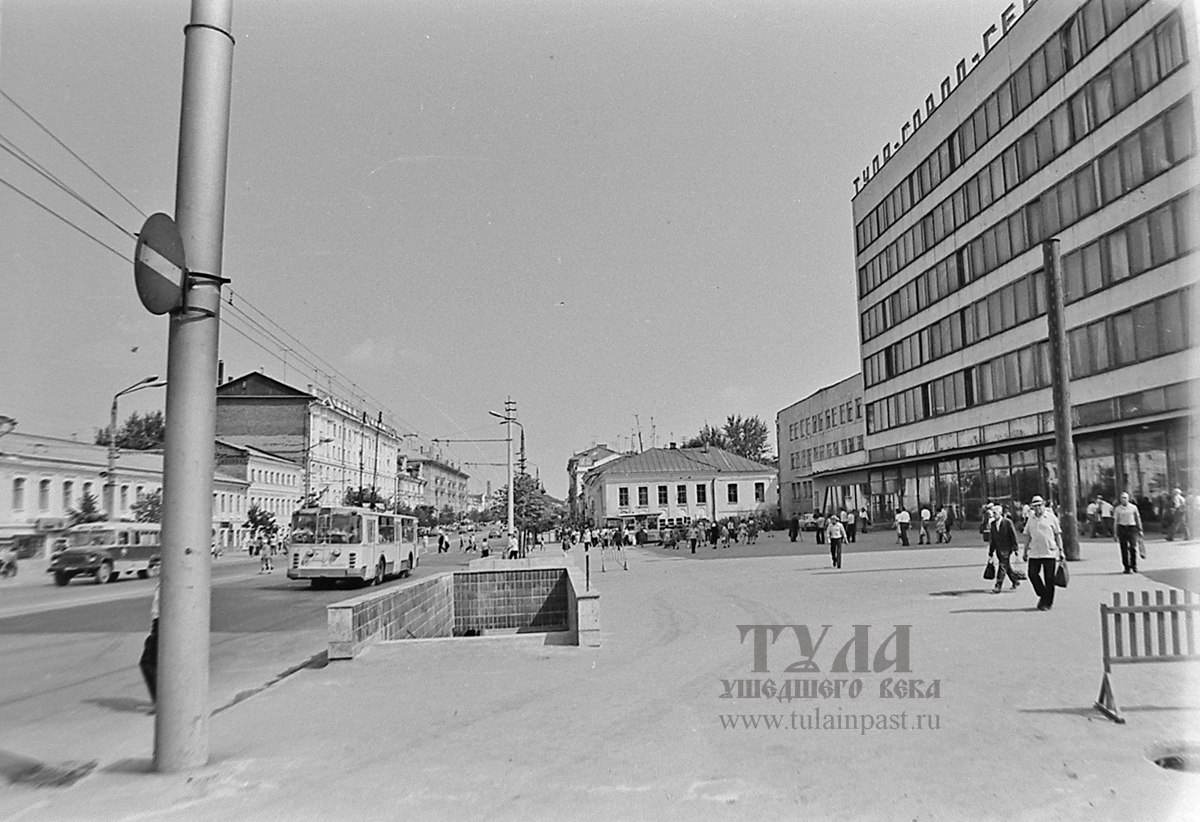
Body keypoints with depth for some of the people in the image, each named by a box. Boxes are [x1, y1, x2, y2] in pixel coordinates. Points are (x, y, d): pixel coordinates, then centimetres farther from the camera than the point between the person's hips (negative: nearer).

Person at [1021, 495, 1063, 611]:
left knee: (1049, 578, 0)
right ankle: (1042, 595, 16)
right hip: (1034, 552, 3)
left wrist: (1060, 550, -1)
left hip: (1050, 552, -3)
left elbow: (1058, 535, 4)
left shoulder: (1051, 517, 2)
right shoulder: (1031, 519, 11)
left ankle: (1047, 602, 11)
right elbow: (1027, 536, 15)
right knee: (1032, 574, -5)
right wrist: (1025, 551, 13)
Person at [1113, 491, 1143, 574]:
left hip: (1132, 528, 0)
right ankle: (1127, 567, 6)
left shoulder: (1133, 507, 5)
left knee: (1133, 547, -10)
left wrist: (1140, 530, 11)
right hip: (1122, 529, 0)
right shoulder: (1117, 509, 5)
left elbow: (1138, 519, 13)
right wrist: (1115, 534, 4)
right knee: (1124, 549, -1)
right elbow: (1115, 521, 7)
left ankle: (1134, 565, 7)